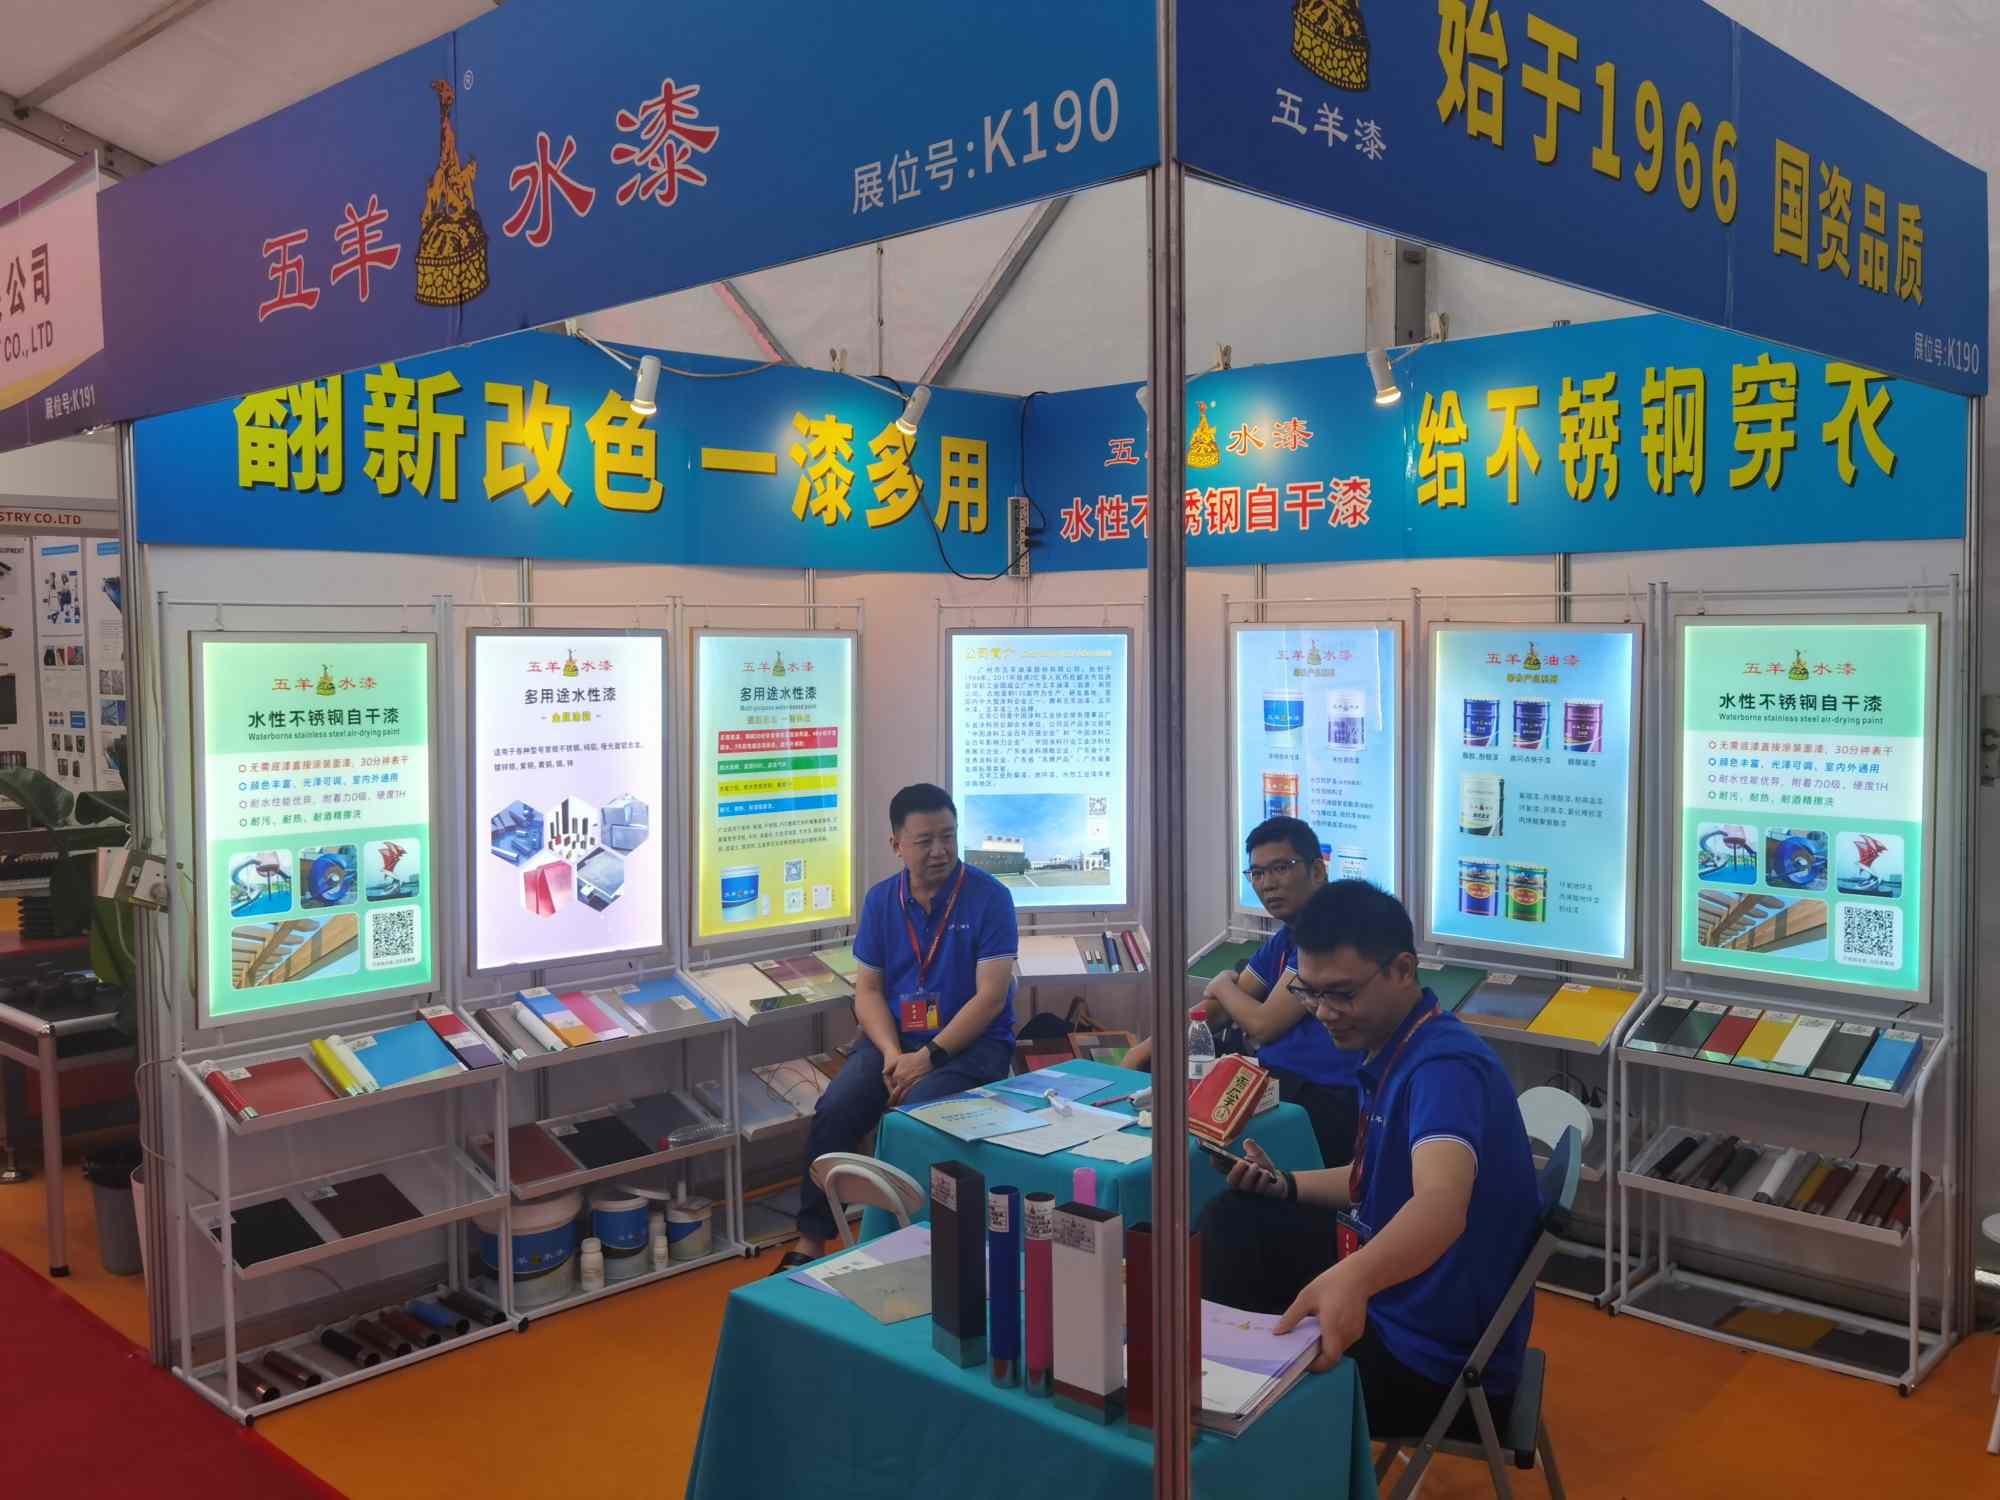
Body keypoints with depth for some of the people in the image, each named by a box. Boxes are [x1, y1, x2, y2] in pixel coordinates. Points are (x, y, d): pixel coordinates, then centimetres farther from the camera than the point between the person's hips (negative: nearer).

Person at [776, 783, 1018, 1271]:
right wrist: (892, 1053, -12)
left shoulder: (989, 897, -9)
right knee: (834, 1111, -20)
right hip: (895, 1038, 4)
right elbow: (868, 988, 6)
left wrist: (929, 1057, -20)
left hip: (972, 1043, -4)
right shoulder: (881, 900, 5)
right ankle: (811, 1241, -8)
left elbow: (991, 996, -13)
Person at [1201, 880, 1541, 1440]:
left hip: (1432, 1361, -9)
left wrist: (1350, 1278, -62)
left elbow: (1441, 1205, -44)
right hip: (1387, 1298, 10)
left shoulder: (1445, 1066, -26)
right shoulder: (1394, 1050, 5)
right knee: (1236, 1220, 11)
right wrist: (1286, 1185, 6)